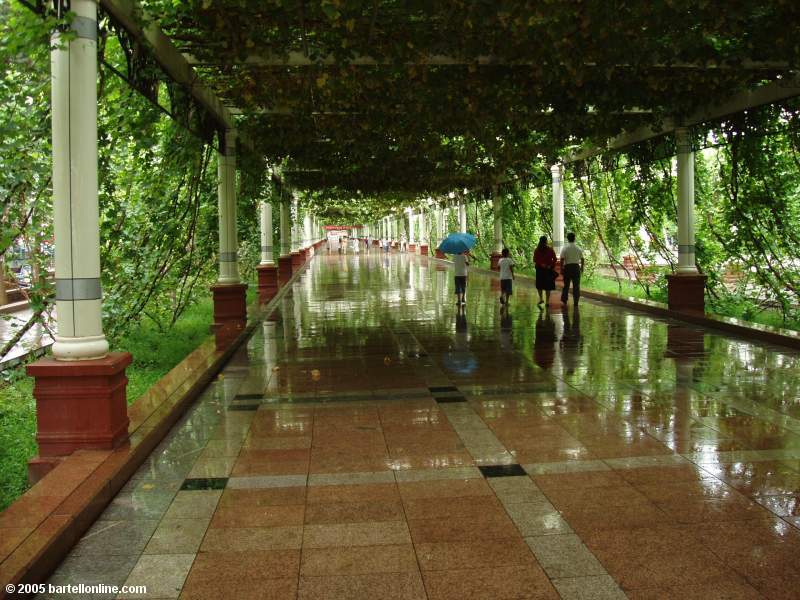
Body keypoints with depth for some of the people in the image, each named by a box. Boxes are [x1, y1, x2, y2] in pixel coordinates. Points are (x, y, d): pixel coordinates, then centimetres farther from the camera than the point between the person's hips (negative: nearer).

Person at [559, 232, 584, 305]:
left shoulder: (565, 248, -6)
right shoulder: (578, 248, 2)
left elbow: (562, 260, -9)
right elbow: (582, 259, 7)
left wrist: (561, 269, -3)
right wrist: (582, 267, 20)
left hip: (567, 267, -1)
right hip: (576, 266, 1)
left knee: (566, 284, 9)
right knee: (576, 285, 5)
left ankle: (564, 300, 10)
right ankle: (576, 301, 6)